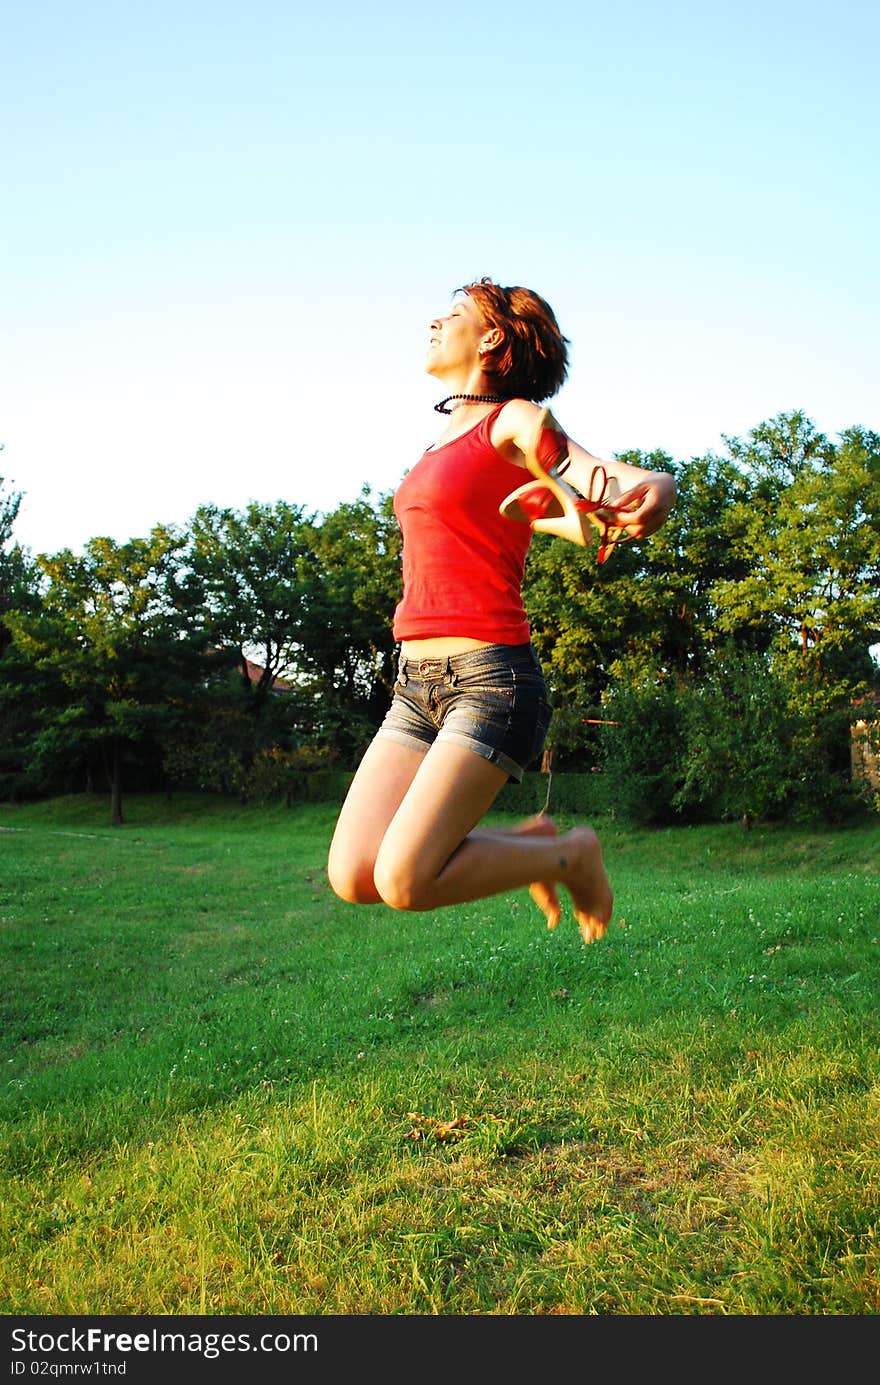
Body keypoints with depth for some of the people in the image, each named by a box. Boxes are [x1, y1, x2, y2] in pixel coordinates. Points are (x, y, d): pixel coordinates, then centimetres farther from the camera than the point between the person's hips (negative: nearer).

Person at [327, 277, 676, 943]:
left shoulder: (515, 421, -3)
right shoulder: (446, 438, 19)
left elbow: (626, 476, -19)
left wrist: (651, 491, -39)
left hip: (491, 676, -7)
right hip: (417, 681, 7)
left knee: (403, 881, -16)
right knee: (351, 877, -4)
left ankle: (572, 855, 9)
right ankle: (526, 842, 17)